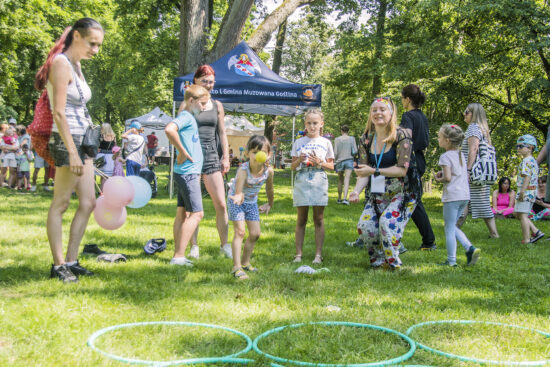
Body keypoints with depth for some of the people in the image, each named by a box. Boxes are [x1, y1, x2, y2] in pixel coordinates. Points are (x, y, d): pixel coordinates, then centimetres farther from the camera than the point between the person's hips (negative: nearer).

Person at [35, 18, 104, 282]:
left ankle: (71, 261, 15)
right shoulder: (61, 63, -13)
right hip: (66, 141, -10)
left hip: (82, 140, 10)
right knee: (60, 204, -2)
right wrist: (71, 152, -23)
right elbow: (59, 113, -19)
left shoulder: (76, 65, 15)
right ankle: (58, 265, 5)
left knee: (88, 203, 9)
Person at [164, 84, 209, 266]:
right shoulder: (186, 116, -13)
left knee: (183, 213, 10)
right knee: (196, 213, -9)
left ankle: (177, 255, 15)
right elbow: (169, 129, -33)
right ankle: (179, 256, -9)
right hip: (187, 172, -10)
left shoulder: (189, 117, 17)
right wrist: (183, 152, -24)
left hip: (189, 172, 10)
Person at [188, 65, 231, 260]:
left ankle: (225, 245, 11)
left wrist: (226, 157, 9)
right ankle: (194, 246, 11)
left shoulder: (217, 105, 14)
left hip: (212, 156, 3)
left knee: (221, 204, 0)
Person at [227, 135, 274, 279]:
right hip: (237, 200, -5)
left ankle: (245, 262, 24)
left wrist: (270, 204, 15)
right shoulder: (243, 170, -34)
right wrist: (239, 197, -73)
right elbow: (238, 190, -50)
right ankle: (236, 267, -14)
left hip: (252, 202, 5)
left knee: (255, 233, 6)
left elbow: (269, 189, 2)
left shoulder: (268, 171, -19)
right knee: (240, 232, -14)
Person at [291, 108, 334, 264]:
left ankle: (318, 254, 5)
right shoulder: (298, 143, 9)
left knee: (318, 219, 1)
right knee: (301, 219, 4)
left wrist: (320, 163, -10)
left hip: (319, 184, 0)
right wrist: (299, 161, -12)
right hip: (301, 183, 1)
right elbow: (292, 166, 9)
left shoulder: (325, 143, 8)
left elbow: (331, 166, 9)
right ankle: (298, 253, 7)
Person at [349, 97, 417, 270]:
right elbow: (364, 171, 2)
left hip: (401, 193, -5)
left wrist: (374, 171, -26)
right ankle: (378, 260, 10)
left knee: (387, 221, -25)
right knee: (364, 225, -13)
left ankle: (392, 262, -3)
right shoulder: (366, 139, 3)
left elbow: (402, 170, -18)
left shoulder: (401, 136, -13)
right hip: (377, 195, 5)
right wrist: (356, 191, -17)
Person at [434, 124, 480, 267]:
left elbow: (448, 177, -19)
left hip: (452, 196, -8)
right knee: (452, 226, 19)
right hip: (465, 196, 8)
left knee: (449, 228, 1)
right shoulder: (461, 154, 13)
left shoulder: (445, 156, -11)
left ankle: (451, 260, 5)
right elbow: (466, 175, 16)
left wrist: (439, 179, 2)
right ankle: (470, 248, 4)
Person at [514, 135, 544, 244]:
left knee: (522, 215, -6)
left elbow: (527, 177, -22)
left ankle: (526, 240, -3)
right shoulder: (533, 161, 18)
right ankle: (535, 232, 12)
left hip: (526, 191, -10)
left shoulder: (526, 161, -13)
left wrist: (522, 191, -25)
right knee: (519, 214, 16)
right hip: (532, 192, 10)